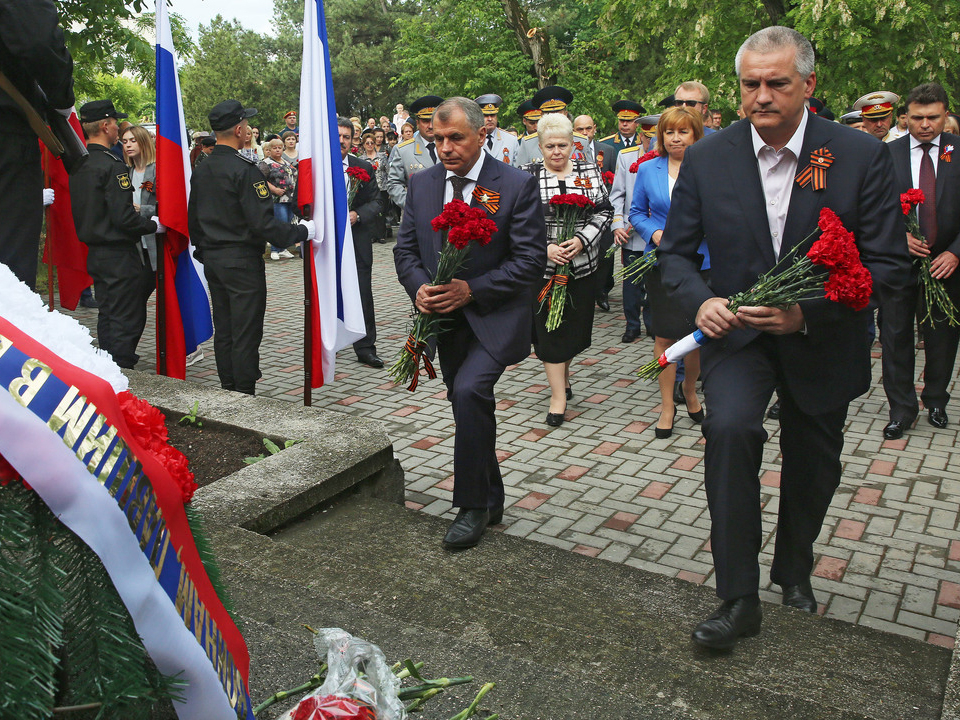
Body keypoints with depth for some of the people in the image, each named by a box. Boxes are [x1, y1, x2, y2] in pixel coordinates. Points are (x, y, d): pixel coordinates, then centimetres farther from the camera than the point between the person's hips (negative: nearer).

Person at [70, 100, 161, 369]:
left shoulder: (79, 164, 9)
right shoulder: (112, 166, -18)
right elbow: (124, 218, -23)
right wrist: (154, 225, -7)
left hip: (94, 253, 9)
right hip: (119, 255, -9)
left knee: (107, 317, 18)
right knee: (126, 321, -2)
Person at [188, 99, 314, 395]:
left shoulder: (201, 171, 8)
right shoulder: (244, 170, -17)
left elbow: (192, 219, 15)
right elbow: (262, 221, -22)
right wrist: (301, 232, -14)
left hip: (211, 260, 8)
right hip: (241, 260, -8)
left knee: (222, 331, 15)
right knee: (245, 334, -1)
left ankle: (227, 392, 24)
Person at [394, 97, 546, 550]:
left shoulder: (517, 185, -11)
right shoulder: (422, 184, 5)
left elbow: (531, 259, -13)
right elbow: (405, 249, 9)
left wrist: (472, 289, -21)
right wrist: (419, 288, -12)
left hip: (494, 317, -5)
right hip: (445, 320, 6)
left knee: (469, 391, -25)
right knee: (471, 408, 15)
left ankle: (473, 505, -7)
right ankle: (492, 500, 34)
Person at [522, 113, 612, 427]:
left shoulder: (589, 172, 5)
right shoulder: (527, 175, 0)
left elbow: (604, 212, 4)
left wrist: (582, 240, -12)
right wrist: (544, 247, -15)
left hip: (583, 265, 2)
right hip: (543, 267, -2)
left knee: (576, 323, 10)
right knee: (548, 327, -1)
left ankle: (562, 375, 37)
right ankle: (559, 394, 8)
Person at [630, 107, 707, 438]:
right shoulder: (648, 169, 4)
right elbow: (636, 212, 10)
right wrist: (654, 232, -9)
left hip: (701, 261, 0)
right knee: (665, 334, 0)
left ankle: (690, 390, 34)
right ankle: (667, 404, 13)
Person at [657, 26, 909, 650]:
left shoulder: (862, 156, -12)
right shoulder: (708, 159, -7)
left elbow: (888, 263, -12)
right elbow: (676, 250, 0)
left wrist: (808, 311, -26)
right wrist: (700, 301, -21)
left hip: (823, 341, 1)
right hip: (738, 332, 0)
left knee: (813, 469, 15)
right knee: (730, 427, -27)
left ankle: (794, 569, 46)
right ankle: (739, 598, -13)